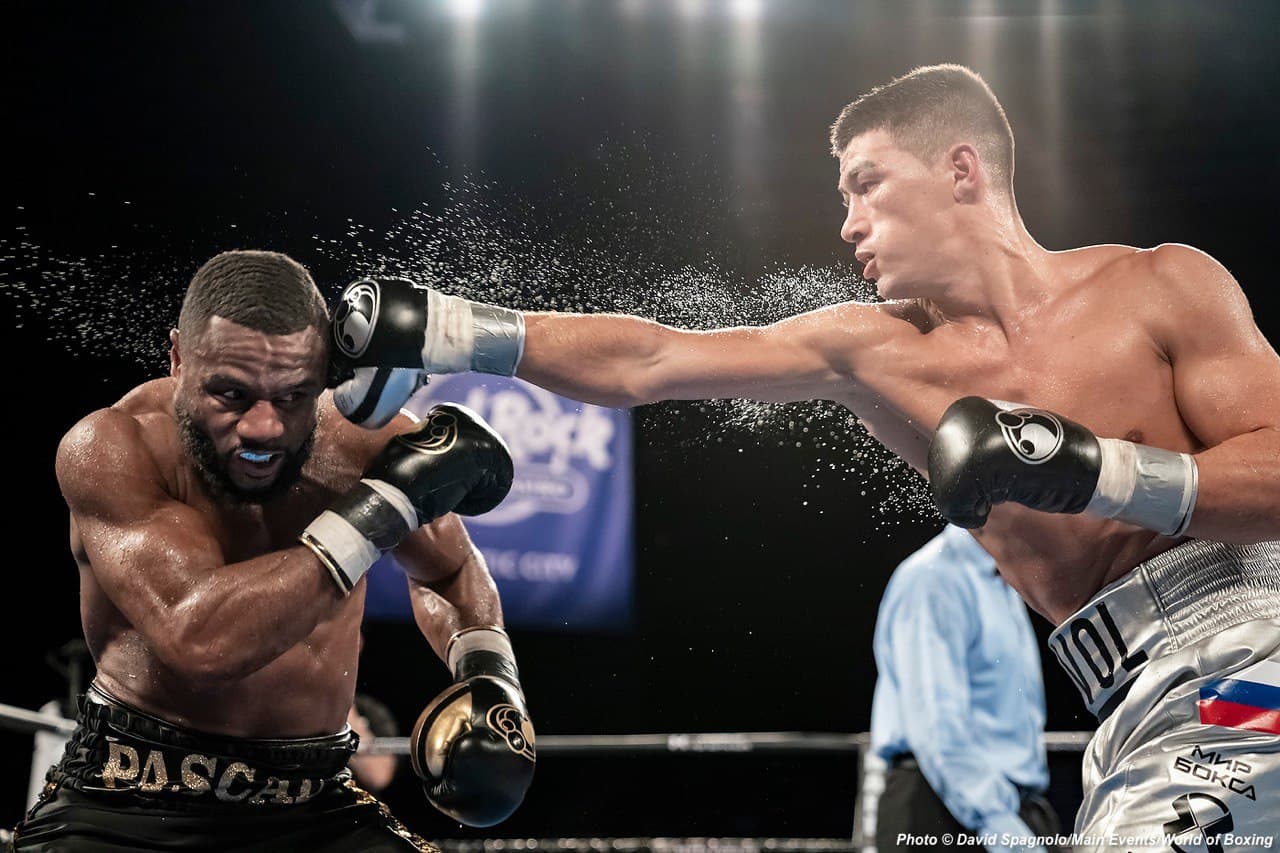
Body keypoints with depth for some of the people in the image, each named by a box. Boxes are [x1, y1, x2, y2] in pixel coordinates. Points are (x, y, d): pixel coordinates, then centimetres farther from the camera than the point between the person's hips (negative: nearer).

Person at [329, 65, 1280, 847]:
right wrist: (444, 333, 1)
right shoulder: (875, 350, 9)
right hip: (1138, 710, 4)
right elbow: (642, 363, 6)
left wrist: (1087, 470, -19)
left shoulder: (1162, 286, -1)